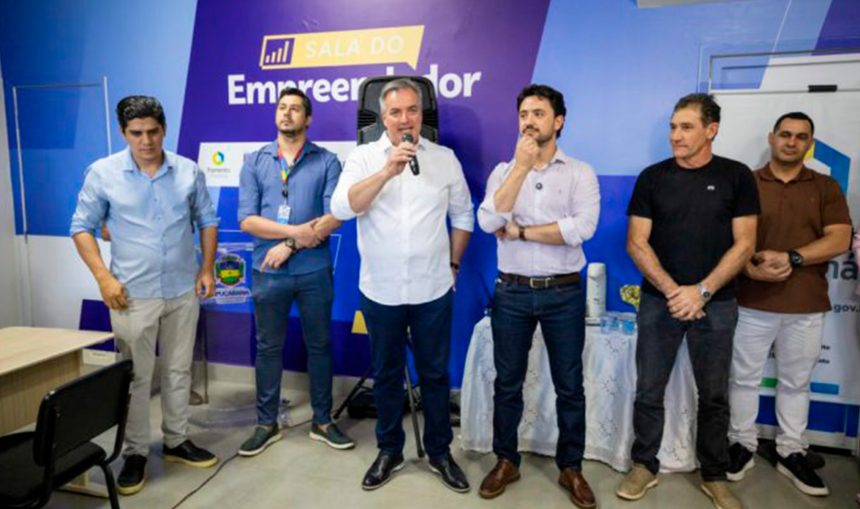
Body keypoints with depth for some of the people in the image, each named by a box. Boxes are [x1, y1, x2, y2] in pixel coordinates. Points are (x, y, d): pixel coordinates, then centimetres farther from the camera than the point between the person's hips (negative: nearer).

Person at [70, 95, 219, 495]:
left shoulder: (189, 171, 1)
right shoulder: (102, 173, -4)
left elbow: (207, 221, 9)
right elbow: (82, 227, 0)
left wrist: (207, 269, 2)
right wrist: (103, 277, -10)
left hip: (183, 291, 3)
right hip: (133, 294, -2)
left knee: (178, 371, 14)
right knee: (135, 378, 7)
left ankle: (177, 441, 30)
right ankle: (135, 453, 24)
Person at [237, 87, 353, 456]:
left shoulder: (326, 161, 0)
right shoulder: (254, 161, 5)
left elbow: (335, 216, -11)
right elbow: (247, 220, -5)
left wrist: (289, 245, -16)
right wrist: (296, 231, -15)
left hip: (314, 271, -1)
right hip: (268, 272, 1)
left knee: (319, 345, 10)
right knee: (268, 347, 12)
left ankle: (322, 421, 27)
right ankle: (266, 423, 28)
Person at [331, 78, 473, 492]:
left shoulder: (445, 159, 2)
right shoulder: (364, 157, -2)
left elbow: (463, 215, 11)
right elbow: (341, 208, -17)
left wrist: (453, 263, 8)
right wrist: (387, 171, -24)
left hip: (433, 290, 1)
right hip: (380, 290, 0)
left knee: (435, 373, 12)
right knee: (386, 374, 14)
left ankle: (439, 451, 31)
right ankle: (389, 450, 33)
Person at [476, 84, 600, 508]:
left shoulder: (580, 173, -1)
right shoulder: (504, 171, 4)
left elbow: (582, 228, -18)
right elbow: (488, 222, -14)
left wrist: (519, 231, -13)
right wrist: (522, 166, -15)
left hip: (563, 293, -1)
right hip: (512, 292, 2)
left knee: (569, 386, 10)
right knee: (507, 382, 12)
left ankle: (571, 468, 29)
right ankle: (506, 461, 31)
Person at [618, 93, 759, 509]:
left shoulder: (736, 176, 0)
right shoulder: (652, 177, 0)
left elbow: (743, 245, -3)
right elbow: (636, 243, -3)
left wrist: (701, 291, -13)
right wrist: (672, 290, -12)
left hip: (716, 303, 0)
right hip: (659, 300, 0)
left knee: (714, 394, 10)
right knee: (649, 391, 6)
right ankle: (645, 466, 24)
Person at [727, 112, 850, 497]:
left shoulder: (826, 188, 6)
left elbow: (839, 241, -4)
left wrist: (790, 257, -18)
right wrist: (751, 268, -20)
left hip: (807, 307, 2)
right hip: (752, 302, -1)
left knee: (796, 382, 13)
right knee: (744, 378, 8)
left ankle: (791, 453, 27)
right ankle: (742, 445, 23)